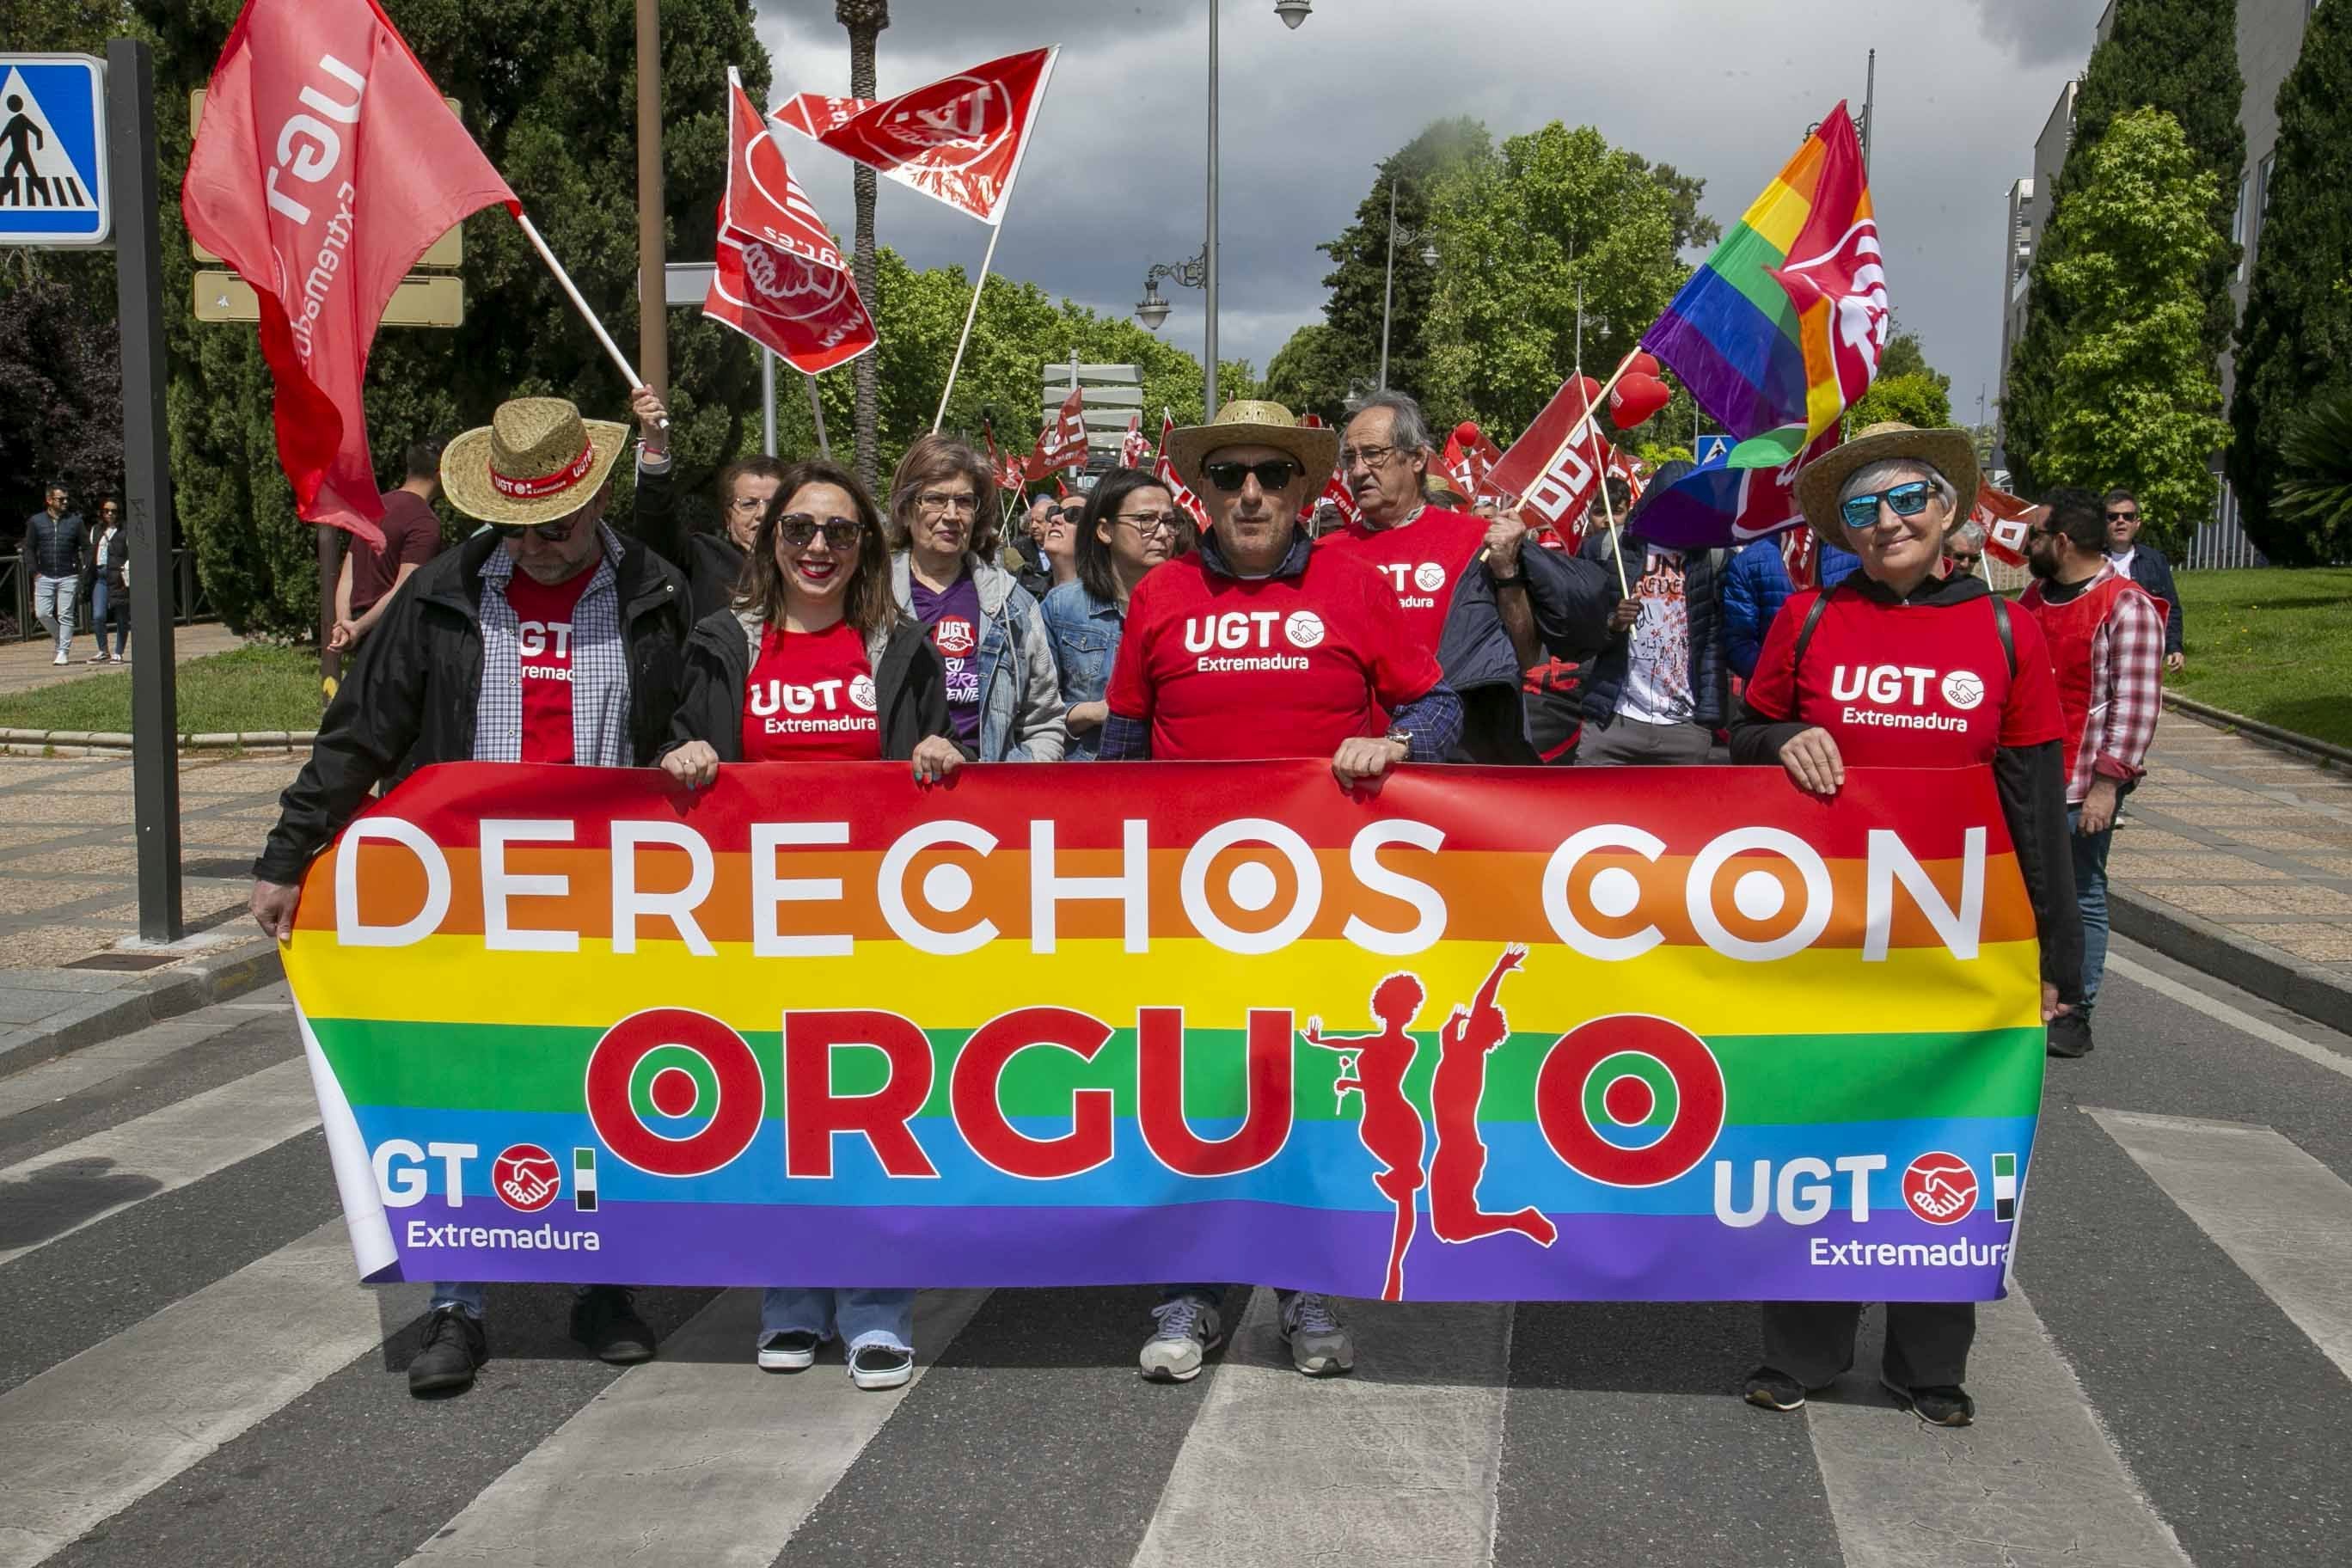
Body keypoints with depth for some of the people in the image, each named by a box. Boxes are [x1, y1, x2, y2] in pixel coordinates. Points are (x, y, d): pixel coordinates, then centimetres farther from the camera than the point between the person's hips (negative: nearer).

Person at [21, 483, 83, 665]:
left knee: (65, 615, -3)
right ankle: (63, 641, 19)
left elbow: (86, 548, 7)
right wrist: (34, 572, 0)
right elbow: (29, 548, 9)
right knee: (42, 613, -3)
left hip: (68, 577, -1)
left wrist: (84, 571, -3)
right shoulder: (36, 521, 6)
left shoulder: (75, 521, 5)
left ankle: (63, 652, 2)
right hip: (44, 576, 1)